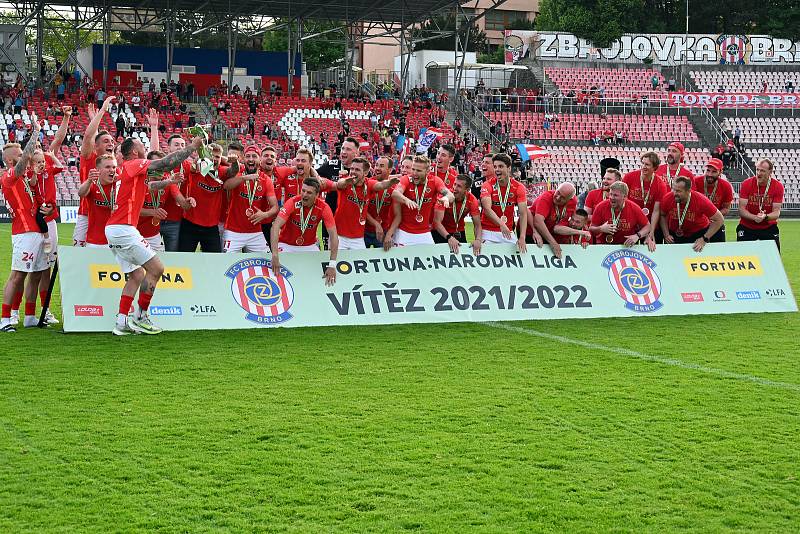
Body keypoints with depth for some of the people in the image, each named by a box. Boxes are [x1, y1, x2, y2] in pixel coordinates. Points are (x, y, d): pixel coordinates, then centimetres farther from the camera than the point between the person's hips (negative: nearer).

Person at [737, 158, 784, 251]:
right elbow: (741, 210, -12)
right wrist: (755, 217, -30)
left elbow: (776, 212, -10)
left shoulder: (778, 186, -9)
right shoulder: (746, 184, -11)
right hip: (747, 228, 0)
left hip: (769, 227, 0)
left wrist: (765, 217, -31)